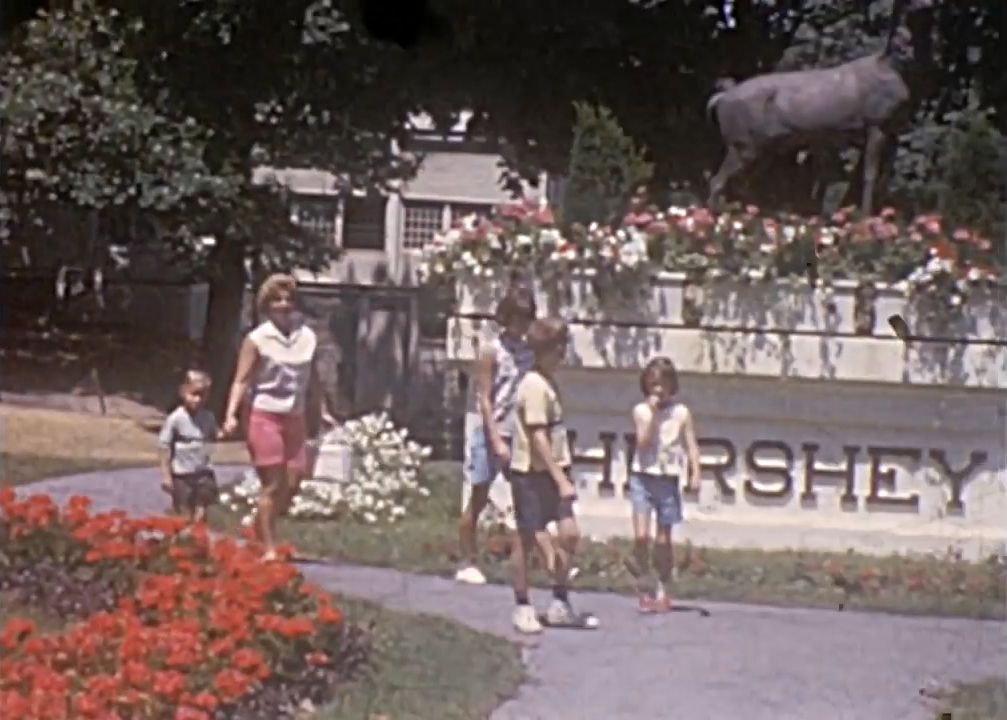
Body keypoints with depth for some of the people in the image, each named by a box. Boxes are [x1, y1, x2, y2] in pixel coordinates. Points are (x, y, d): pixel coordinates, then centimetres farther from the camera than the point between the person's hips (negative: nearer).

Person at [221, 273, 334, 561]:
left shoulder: (307, 337, 7)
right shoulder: (256, 340, -6)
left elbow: (312, 380, 17)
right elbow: (241, 380, -10)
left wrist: (321, 411, 19)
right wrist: (231, 414, -21)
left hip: (294, 418, 5)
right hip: (263, 416, -5)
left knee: (292, 483, 3)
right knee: (272, 485, -5)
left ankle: (260, 531, 24)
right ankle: (268, 548, 3)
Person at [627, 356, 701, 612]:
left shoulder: (681, 412, 1)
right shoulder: (641, 411, 0)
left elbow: (691, 445, 0)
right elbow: (643, 442, -11)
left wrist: (695, 471, -14)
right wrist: (653, 414, -15)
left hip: (668, 480, 1)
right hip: (643, 478, -1)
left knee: (663, 540, 8)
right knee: (641, 536, -13)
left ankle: (663, 589, 22)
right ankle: (644, 586, 4)